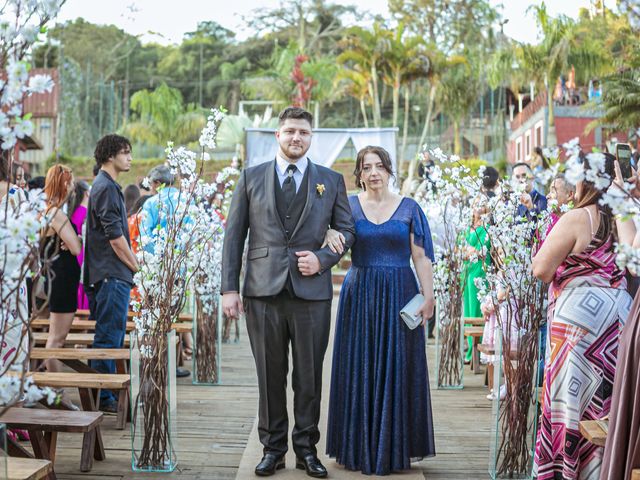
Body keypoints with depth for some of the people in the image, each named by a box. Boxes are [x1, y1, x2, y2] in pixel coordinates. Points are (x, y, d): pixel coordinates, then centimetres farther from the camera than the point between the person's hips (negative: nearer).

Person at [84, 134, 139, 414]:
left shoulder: (107, 186, 20)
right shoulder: (106, 188, -12)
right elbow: (115, 236, -18)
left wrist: (131, 266, 17)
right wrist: (136, 266, -9)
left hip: (113, 275, 10)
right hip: (112, 275, -10)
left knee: (113, 335, 13)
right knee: (108, 337, -7)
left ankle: (107, 395, 20)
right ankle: (104, 398, -3)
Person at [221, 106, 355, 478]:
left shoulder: (331, 181, 8)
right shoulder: (251, 178, 7)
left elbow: (347, 229, 11)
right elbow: (234, 235, 5)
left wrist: (322, 259, -8)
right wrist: (230, 288, -2)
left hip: (312, 291, 0)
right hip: (264, 291, 0)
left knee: (309, 376, 6)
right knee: (270, 375, 7)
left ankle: (307, 449, 19)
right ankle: (273, 448, 20)